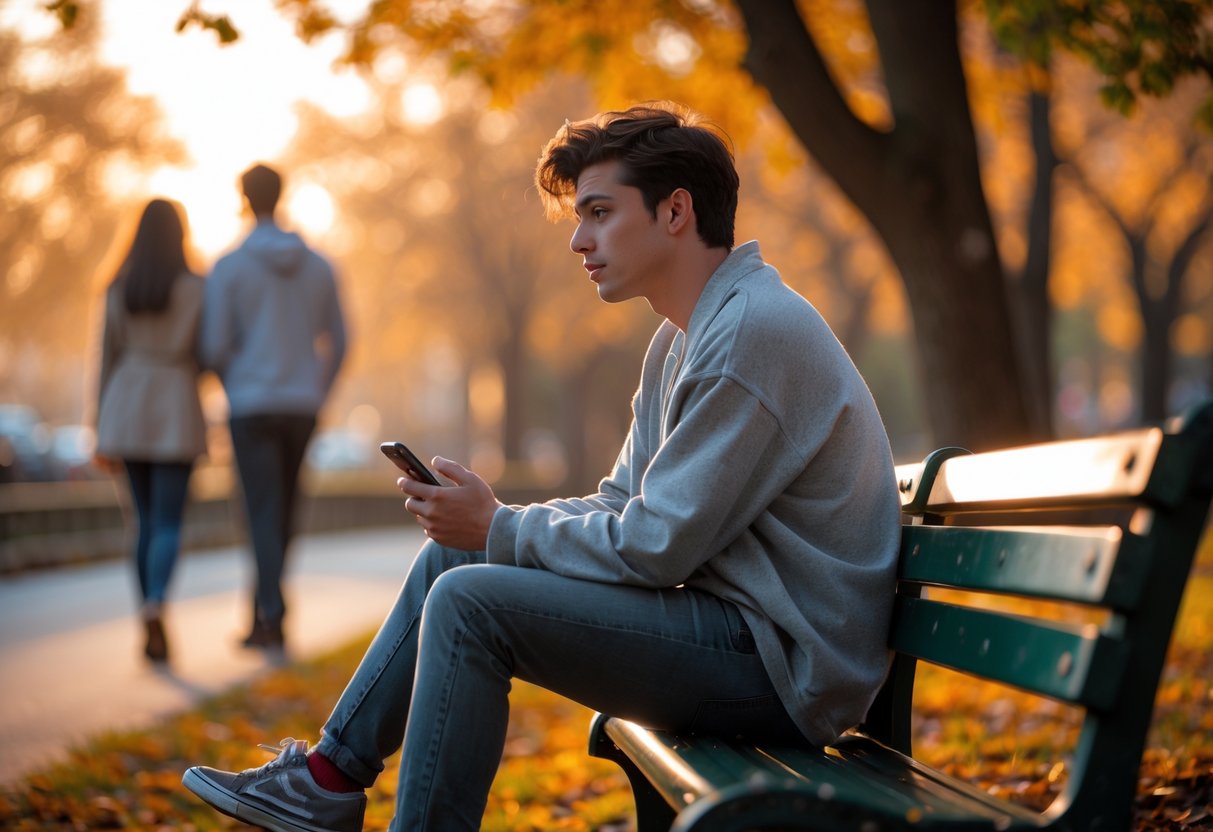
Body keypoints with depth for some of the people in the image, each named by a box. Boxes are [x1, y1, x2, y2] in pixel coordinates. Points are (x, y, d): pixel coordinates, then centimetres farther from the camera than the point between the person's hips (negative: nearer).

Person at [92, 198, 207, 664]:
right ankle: (155, 607, -29)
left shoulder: (118, 289, 4)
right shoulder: (197, 288, -5)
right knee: (168, 525, -3)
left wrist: (103, 434, 7)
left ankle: (151, 626, 13)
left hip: (126, 411, 3)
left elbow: (108, 361, 4)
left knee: (146, 519, 14)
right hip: (175, 413, -3)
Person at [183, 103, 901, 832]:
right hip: (737, 621, 10)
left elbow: (657, 546, -22)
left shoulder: (756, 333, -20)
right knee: (451, 559, 12)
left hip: (783, 661, -10)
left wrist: (500, 530, -9)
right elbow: (624, 507, 15)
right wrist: (486, 521, -1)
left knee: (471, 601, -19)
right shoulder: (687, 337, 15)